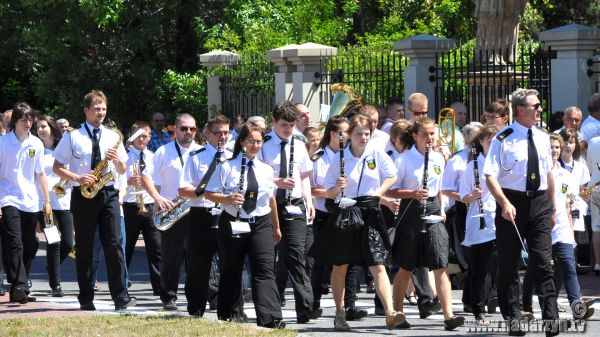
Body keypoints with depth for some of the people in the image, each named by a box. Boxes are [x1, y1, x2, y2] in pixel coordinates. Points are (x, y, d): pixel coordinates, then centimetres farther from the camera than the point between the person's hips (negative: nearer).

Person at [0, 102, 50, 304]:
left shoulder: (36, 144, 8)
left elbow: (40, 174, 13)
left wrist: (46, 200, 10)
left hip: (31, 202, 5)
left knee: (29, 246, 6)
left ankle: (17, 290, 14)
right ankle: (20, 287, -22)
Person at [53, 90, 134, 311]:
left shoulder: (113, 137, 11)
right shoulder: (73, 137, 3)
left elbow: (122, 171, 15)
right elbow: (57, 168, 3)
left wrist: (117, 160, -8)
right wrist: (77, 178, -13)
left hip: (108, 193, 1)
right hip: (83, 195, -1)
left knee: (114, 244, -9)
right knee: (84, 248, 3)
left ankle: (120, 296, -11)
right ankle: (86, 298, 10)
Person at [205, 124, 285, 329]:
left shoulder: (266, 170, 8)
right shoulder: (227, 167, -3)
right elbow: (209, 193, -5)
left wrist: (276, 227, 24)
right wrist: (227, 199, -24)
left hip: (261, 225, 2)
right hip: (233, 225, -2)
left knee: (265, 271, -10)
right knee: (232, 272, 7)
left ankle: (270, 318, -18)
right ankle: (230, 316, 19)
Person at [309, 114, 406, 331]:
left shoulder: (377, 154, 1)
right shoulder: (339, 158, -3)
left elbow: (392, 176, 13)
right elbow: (329, 193, 0)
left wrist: (379, 192, -2)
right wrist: (337, 188, -21)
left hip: (370, 214, 0)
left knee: (377, 265, -10)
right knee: (340, 265, 9)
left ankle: (390, 313, -18)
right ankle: (340, 314, 22)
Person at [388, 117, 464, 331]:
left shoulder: (438, 159, 9)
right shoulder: (405, 160, -6)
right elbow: (391, 190, -6)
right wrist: (413, 194, -19)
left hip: (433, 212, 3)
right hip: (411, 213, -3)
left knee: (441, 266, -8)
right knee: (406, 268, 6)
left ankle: (448, 315, -15)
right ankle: (397, 312, 21)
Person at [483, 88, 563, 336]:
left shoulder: (542, 138, 9)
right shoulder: (503, 139, -8)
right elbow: (490, 176, -14)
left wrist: (552, 207, 17)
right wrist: (505, 203, -25)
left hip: (539, 203, 4)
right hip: (512, 203, -3)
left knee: (543, 262, -3)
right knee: (509, 263, 4)